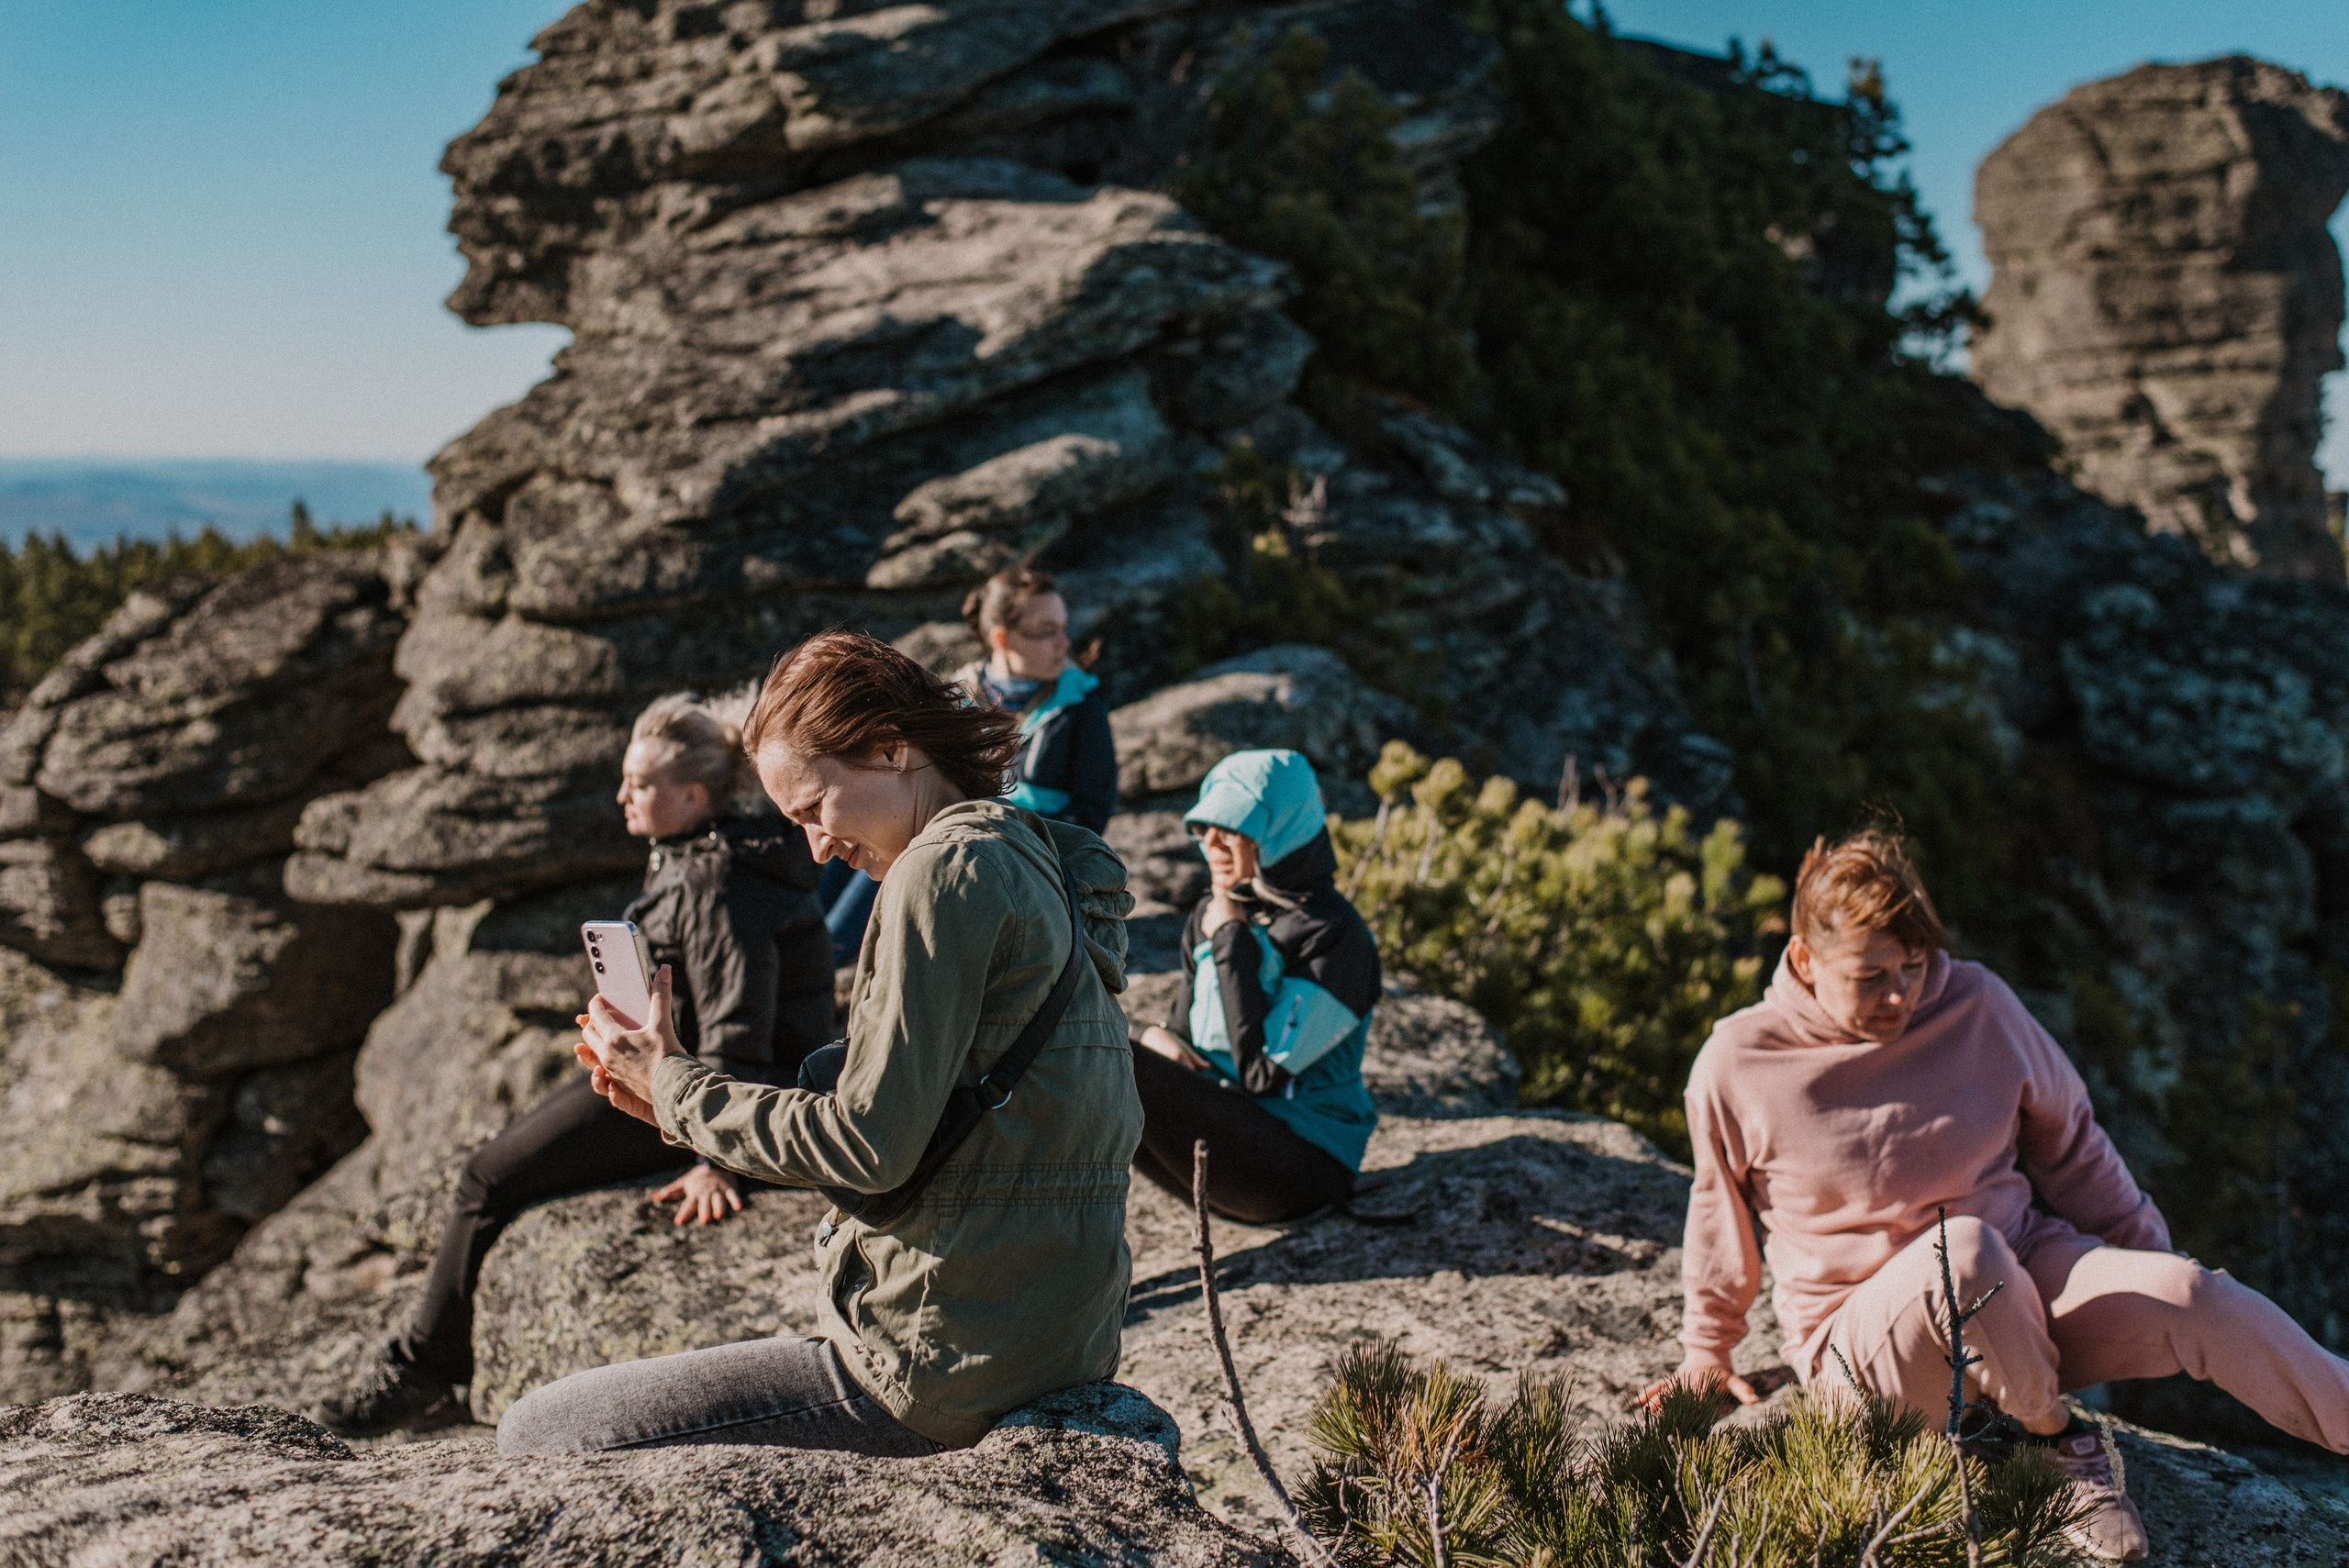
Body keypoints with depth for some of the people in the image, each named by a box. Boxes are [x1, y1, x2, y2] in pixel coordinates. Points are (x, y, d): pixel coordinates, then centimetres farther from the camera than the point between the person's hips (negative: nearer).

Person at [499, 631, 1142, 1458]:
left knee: (534, 1436, -3)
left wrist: (678, 1089, -5)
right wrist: (682, 1102, 13)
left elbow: (873, 1146, -19)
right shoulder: (1040, 864, 15)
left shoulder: (947, 866, -14)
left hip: (948, 1362, -10)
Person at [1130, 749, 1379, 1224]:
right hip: (1223, 1139, 8)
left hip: (1305, 1164, -8)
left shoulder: (1332, 935, -15)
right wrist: (1159, 1039, -7)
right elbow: (1184, 1024, 19)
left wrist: (1231, 940, -16)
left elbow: (1263, 1070, -21)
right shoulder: (1210, 915, 9)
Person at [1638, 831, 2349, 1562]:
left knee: (2192, 1296, -25)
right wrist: (1708, 1351, 18)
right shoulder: (1737, 1066, -9)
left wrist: (2153, 1273, 12)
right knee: (1966, 1249, -37)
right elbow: (1719, 1210, 9)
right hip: (1864, 1332, -3)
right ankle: (2054, 1439, -14)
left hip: (2025, 1276, 3)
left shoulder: (1979, 1006, -3)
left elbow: (2069, 1142, 12)